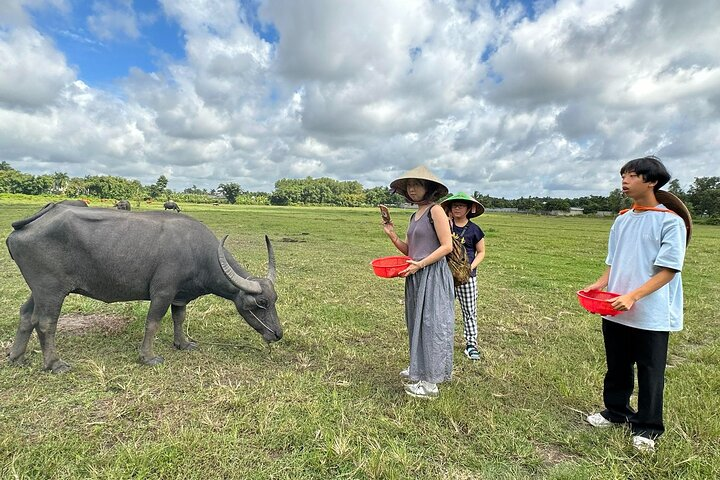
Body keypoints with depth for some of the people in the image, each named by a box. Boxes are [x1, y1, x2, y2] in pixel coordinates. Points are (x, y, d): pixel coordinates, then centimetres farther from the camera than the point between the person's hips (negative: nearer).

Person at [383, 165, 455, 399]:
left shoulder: (436, 210, -9)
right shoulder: (414, 216, 15)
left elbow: (447, 246, -14)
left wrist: (420, 264, -19)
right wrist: (392, 236, 0)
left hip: (433, 276, -8)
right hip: (416, 277, 8)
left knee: (431, 324, -1)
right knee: (417, 323, 16)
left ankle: (430, 382, 11)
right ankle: (419, 368, 32)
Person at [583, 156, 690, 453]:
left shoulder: (671, 221, -10)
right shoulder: (622, 220, 9)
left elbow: (667, 270, -14)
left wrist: (632, 296, -24)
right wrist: (599, 284, -3)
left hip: (651, 314, -6)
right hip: (615, 312, 6)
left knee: (649, 373, 9)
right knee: (617, 367, 18)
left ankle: (646, 428, 26)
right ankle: (616, 411, 36)